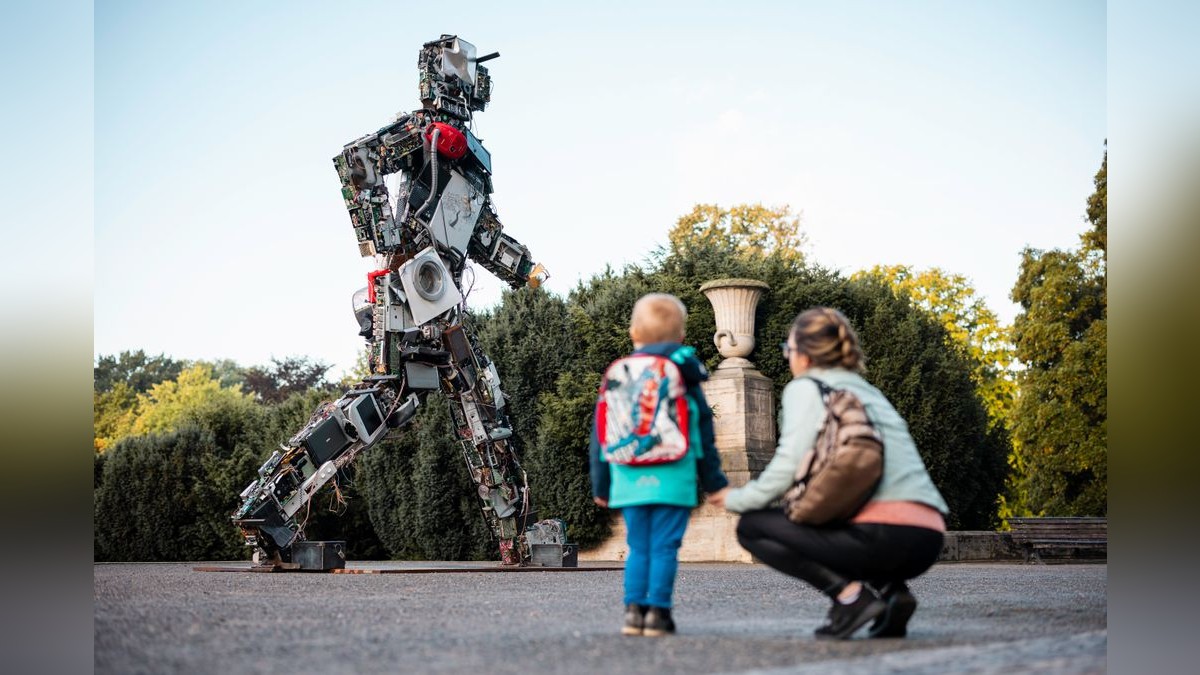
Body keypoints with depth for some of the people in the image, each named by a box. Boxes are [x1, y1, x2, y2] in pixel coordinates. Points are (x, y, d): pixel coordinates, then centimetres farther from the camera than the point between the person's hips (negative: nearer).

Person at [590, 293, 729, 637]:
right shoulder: (683, 379, 1)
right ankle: (657, 612, -1)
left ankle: (634, 610, 6)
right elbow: (704, 435, 4)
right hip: (672, 480, -3)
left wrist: (600, 485, 19)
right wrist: (715, 483, 11)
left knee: (638, 548, 11)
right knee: (664, 547, 0)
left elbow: (600, 433, 10)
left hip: (629, 481, 3)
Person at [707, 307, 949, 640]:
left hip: (882, 533, -8)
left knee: (752, 527, 8)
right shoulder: (868, 391, 27)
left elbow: (789, 466, -6)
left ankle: (850, 593, -9)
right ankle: (889, 589, 9)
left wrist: (738, 499, 11)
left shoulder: (806, 388, 4)